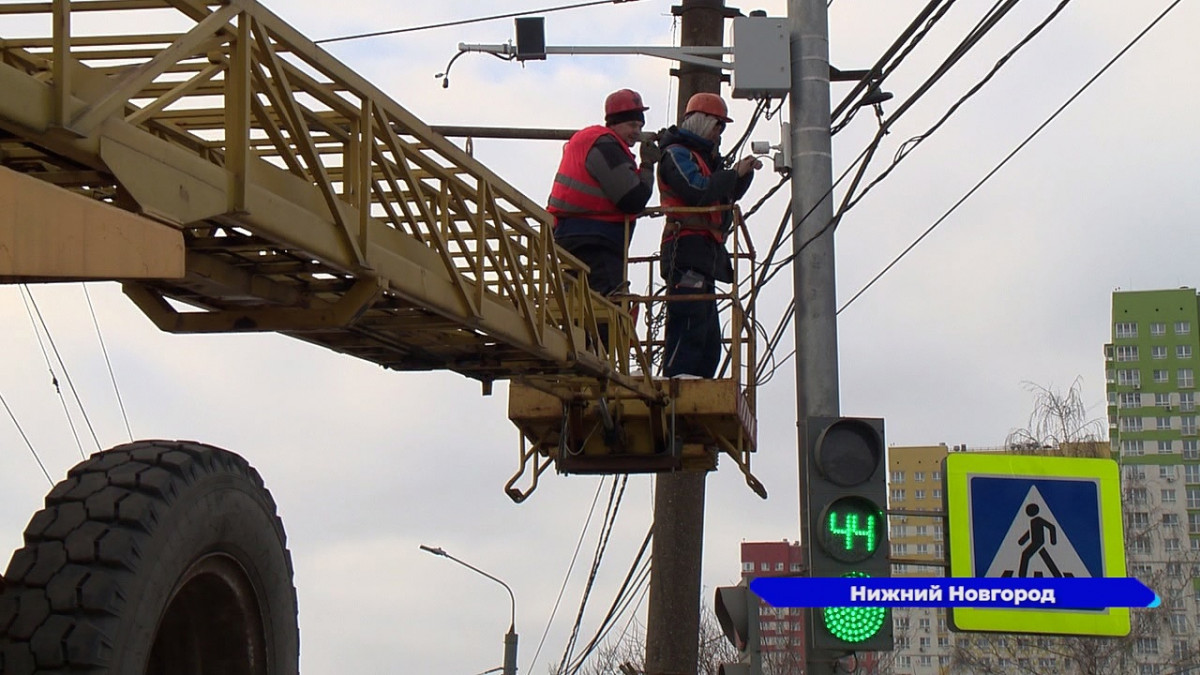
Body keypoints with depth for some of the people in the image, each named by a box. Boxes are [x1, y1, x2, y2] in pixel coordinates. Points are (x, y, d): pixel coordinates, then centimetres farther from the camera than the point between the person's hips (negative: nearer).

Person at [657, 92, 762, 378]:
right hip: (688, 250, -11)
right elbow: (699, 190, -19)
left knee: (709, 338, 10)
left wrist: (745, 172, 6)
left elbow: (730, 194, 24)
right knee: (688, 329, -18)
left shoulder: (704, 156, 26)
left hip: (703, 253, 11)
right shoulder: (676, 153, -4)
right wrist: (736, 173, -10)